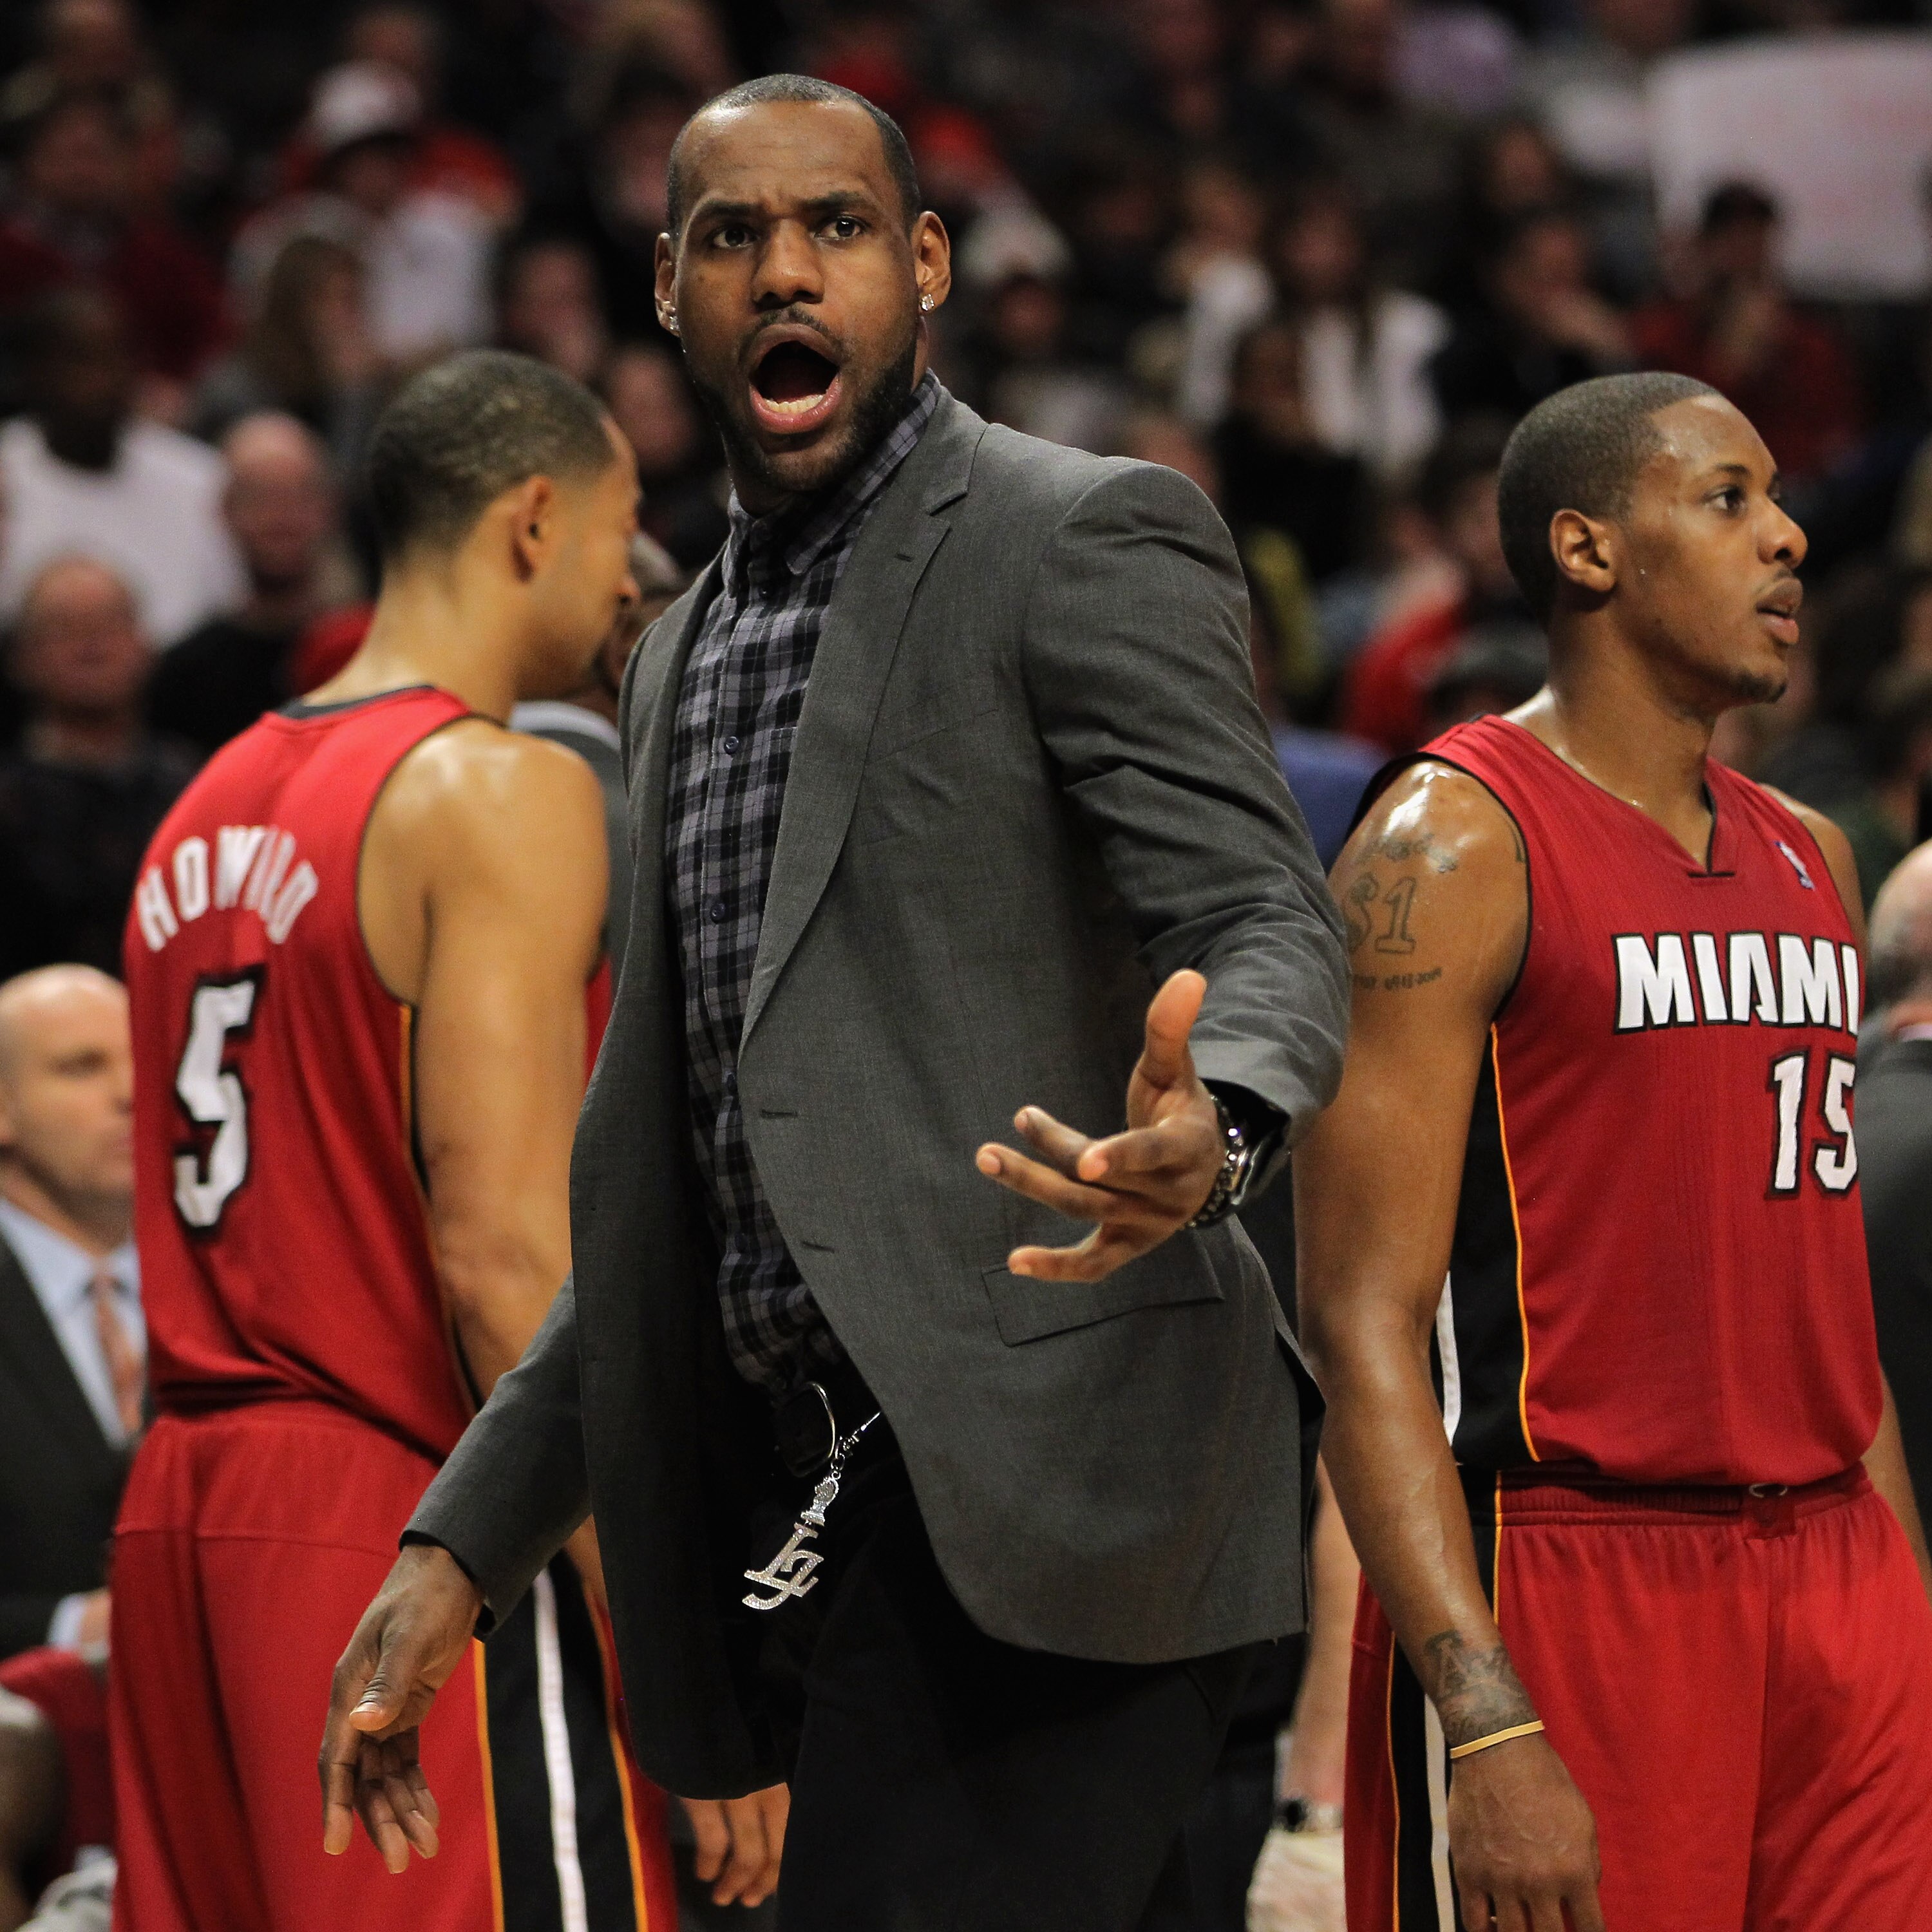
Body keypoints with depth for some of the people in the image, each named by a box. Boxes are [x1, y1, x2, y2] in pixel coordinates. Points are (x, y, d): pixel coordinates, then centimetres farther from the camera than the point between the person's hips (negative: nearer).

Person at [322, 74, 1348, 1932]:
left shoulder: (1088, 541, -1)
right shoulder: (685, 658, 22)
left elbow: (1265, 927, -12)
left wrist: (1211, 1126, -36)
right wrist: (459, 1546, 20)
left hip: (1021, 1491, -8)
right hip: (814, 1526, 8)